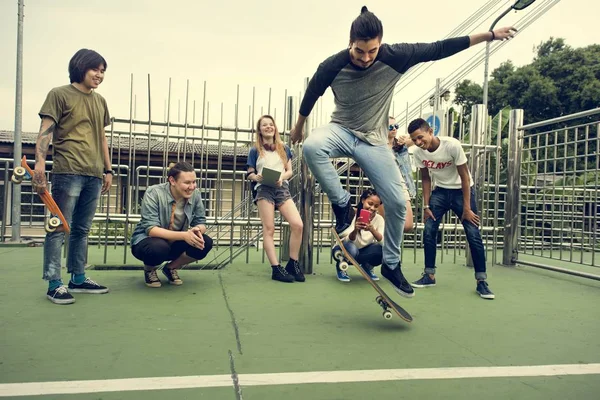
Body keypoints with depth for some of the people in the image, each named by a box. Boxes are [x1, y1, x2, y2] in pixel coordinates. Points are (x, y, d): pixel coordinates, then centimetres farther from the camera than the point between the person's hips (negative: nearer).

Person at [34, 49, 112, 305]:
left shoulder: (100, 101, 19)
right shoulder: (59, 94, 1)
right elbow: (45, 131, -6)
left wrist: (108, 170, 18)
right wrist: (40, 161, -19)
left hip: (94, 175, 6)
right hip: (68, 171, -6)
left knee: (82, 229, 11)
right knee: (59, 228, -4)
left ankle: (78, 278, 19)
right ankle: (54, 283, 1)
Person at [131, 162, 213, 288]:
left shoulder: (195, 195, -11)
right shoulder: (154, 193, -22)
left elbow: (201, 222, -4)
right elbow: (150, 228, -29)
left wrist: (198, 230, -31)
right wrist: (184, 235, -43)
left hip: (175, 243, 4)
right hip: (147, 241, -4)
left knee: (205, 243, -21)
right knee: (159, 247, -38)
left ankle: (171, 268, 6)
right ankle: (149, 270, 1)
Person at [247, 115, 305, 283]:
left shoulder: (284, 148, 16)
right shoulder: (255, 150, 10)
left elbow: (290, 171, 14)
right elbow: (250, 174, 9)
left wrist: (281, 177, -8)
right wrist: (256, 177, -14)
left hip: (282, 188, 2)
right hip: (264, 189, -2)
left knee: (298, 224, -14)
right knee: (268, 229, -8)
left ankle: (293, 264, -1)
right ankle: (276, 268, -7)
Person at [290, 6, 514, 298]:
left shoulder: (394, 57, -16)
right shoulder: (332, 67, -18)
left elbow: (439, 49, -8)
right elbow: (311, 95, 1)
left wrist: (488, 35, -5)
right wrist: (298, 127, 16)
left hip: (373, 140, 1)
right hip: (341, 131, -1)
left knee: (397, 203, -6)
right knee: (311, 147, -37)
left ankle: (391, 265, 15)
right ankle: (341, 203, -15)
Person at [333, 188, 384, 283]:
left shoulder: (379, 219, -12)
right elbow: (348, 241, -27)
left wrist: (372, 230, -42)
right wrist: (355, 230, -49)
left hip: (363, 251, 3)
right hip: (343, 250, -3)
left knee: (383, 249, -27)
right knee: (351, 248, -38)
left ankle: (367, 267, 6)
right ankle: (340, 266, -3)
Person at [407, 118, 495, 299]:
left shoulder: (452, 145, -27)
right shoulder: (418, 153, -14)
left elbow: (465, 178, -19)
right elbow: (426, 179, 1)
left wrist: (467, 208, -18)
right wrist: (426, 206, -3)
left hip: (462, 190, -4)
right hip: (440, 191, 4)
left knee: (473, 234, -8)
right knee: (429, 231, -5)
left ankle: (481, 282, 1)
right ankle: (429, 275, 8)